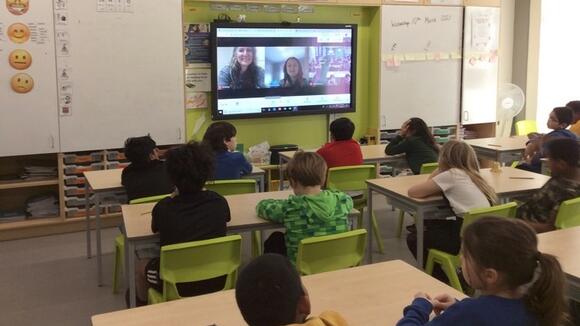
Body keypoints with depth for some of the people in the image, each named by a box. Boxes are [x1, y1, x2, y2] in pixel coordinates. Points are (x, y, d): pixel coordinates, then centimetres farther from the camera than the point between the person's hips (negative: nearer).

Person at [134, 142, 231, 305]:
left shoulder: (164, 208, -17)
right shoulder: (219, 203, -11)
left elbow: (154, 229, 7)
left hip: (177, 286, -2)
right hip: (216, 282, 3)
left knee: (142, 266, 27)